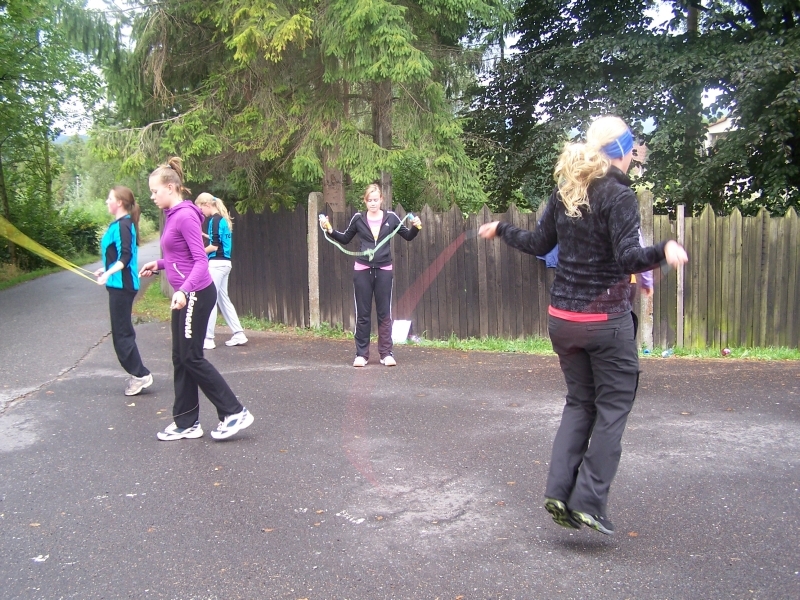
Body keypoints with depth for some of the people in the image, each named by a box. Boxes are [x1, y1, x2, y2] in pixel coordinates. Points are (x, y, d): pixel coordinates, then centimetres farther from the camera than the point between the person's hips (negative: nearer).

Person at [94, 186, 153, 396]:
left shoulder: (122, 225, -15)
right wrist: (106, 269, 29)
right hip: (120, 284, 10)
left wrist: (109, 273, -32)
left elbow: (126, 256, -23)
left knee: (121, 333, -5)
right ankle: (138, 374, 20)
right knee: (123, 332, 14)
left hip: (122, 285, -10)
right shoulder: (119, 224, 13)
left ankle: (140, 374, 2)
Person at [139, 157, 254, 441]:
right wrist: (158, 265, 14)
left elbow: (201, 260, -21)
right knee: (180, 359, 12)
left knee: (191, 358, -4)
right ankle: (186, 423, 21)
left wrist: (184, 290, -32)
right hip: (184, 295, 10)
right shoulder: (172, 216, 12)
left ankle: (234, 412, 4)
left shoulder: (185, 216, -16)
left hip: (196, 295, -10)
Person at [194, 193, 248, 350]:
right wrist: (205, 235, 20)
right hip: (224, 263, 9)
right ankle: (239, 335, 15)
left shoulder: (215, 220, -13)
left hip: (216, 264, -9)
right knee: (223, 299, 14)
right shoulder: (223, 219, 14)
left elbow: (215, 246, -16)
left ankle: (208, 339, 1)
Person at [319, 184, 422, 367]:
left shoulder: (391, 217, 0)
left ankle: (386, 353, 11)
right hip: (362, 270, 0)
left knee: (384, 313, 4)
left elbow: (408, 236, 9)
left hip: (384, 270, 0)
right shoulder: (358, 218, 1)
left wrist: (416, 227, -9)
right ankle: (361, 354, 12)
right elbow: (345, 239, 14)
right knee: (363, 313, 4)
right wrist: (330, 230, 0)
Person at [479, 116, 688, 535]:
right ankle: (589, 503, 6)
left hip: (562, 318, 6)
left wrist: (500, 229, 27)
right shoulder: (619, 195, -11)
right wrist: (663, 251, -38)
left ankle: (559, 491, 10)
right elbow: (627, 258, -22)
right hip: (606, 320, -6)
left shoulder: (565, 192, 5)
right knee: (613, 408, 7)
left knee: (579, 403, 18)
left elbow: (539, 245, 12)